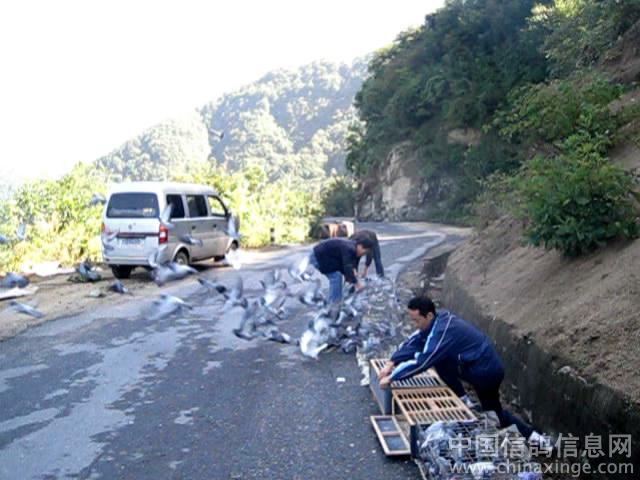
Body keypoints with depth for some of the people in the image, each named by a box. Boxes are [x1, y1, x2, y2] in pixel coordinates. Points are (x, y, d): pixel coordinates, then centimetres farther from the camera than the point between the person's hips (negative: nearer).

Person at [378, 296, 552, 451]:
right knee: (494, 412, 22)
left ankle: (463, 401, 2)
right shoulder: (439, 319, 1)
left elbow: (421, 362, -27)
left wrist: (391, 378, -20)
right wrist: (391, 363, -5)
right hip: (490, 366, 9)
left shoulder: (442, 331, -26)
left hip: (486, 372, -9)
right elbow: (414, 342, 4)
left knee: (436, 359, -8)